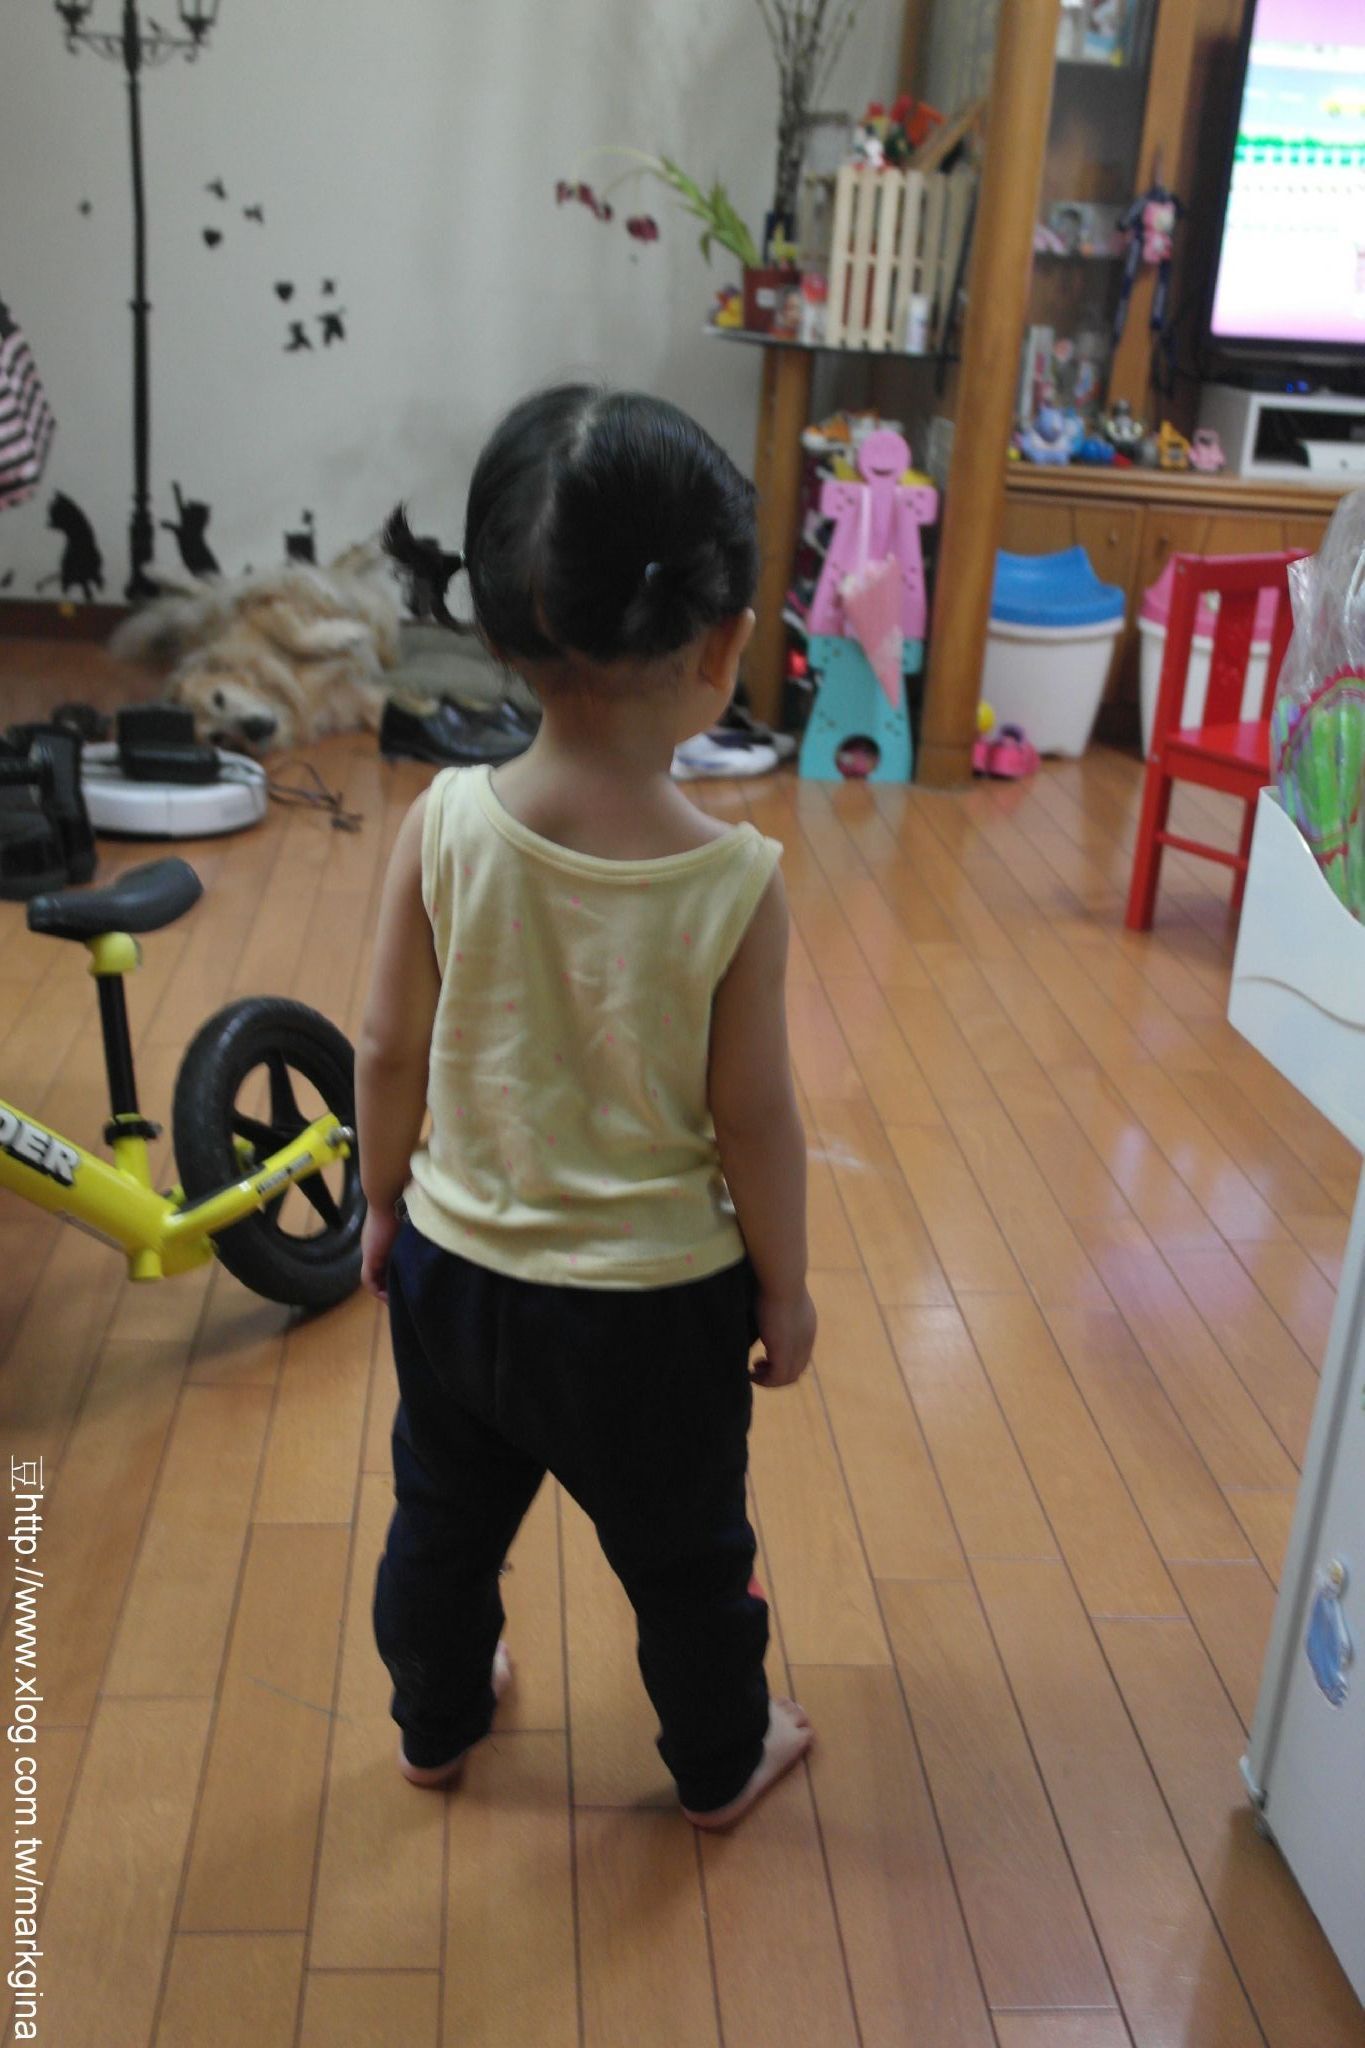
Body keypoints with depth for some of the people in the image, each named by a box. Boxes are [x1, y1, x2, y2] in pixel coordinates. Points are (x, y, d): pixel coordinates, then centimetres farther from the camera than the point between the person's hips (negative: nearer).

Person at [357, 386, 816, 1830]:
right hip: (657, 1305, -2)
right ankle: (720, 1763, 48)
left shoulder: (442, 827, -19)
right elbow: (754, 1120, -16)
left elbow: (390, 1049, -9)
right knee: (685, 1557, 23)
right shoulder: (737, 883, -25)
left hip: (454, 1267, 3)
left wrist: (386, 1199, 10)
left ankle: (435, 1723, 53)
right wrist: (785, 1286, 1)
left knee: (444, 1520, 28)